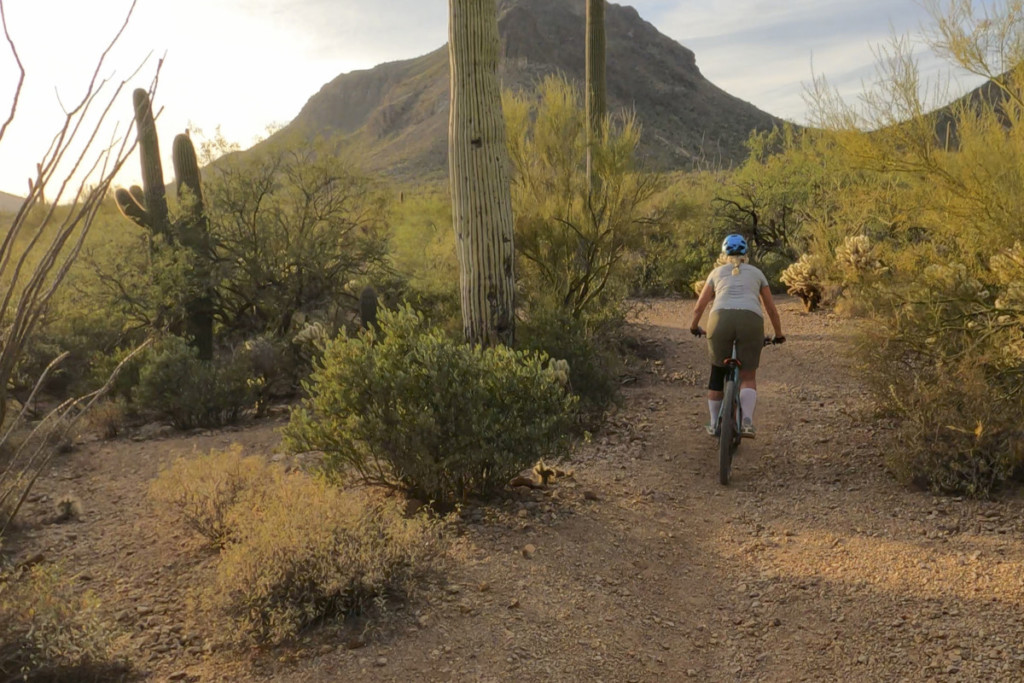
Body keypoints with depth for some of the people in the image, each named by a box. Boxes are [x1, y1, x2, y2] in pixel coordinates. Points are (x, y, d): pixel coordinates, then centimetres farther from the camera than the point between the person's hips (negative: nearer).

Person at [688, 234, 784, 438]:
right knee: (748, 376, 10)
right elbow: (771, 309, 29)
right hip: (751, 320, 0)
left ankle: (714, 424, 22)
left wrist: (694, 326, 43)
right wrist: (778, 335, 42)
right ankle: (747, 420, -11)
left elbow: (699, 307, 25)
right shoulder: (756, 273, 26)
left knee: (717, 372, 18)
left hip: (720, 319, 0)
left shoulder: (717, 272, 25)